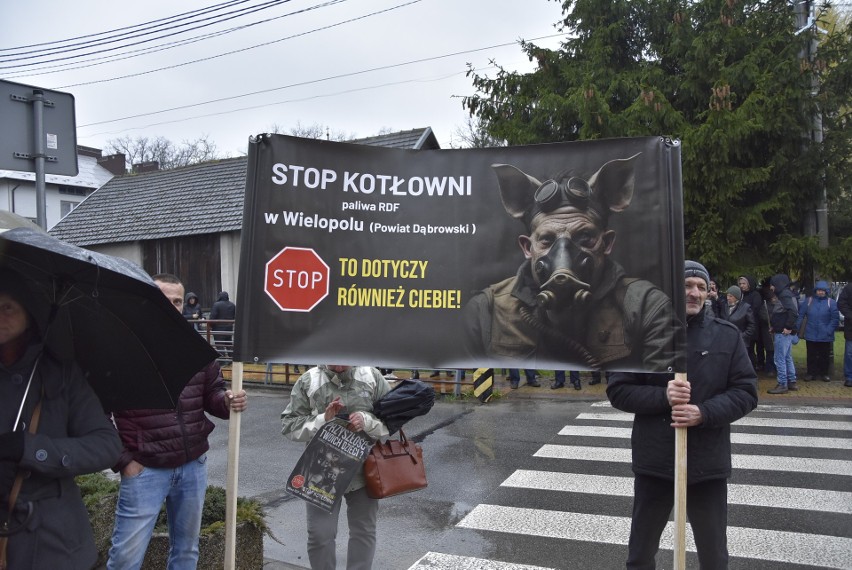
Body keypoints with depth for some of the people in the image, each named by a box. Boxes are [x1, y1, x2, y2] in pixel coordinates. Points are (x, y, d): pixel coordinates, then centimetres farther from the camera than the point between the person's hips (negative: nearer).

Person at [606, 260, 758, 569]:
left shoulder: (727, 334, -1)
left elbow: (746, 391, -2)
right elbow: (618, 390, -5)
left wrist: (704, 413, -18)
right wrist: (662, 396, -21)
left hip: (708, 463, 1)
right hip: (654, 461, -1)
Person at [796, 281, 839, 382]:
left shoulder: (831, 303, -2)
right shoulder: (808, 301, 2)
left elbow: (835, 319, -4)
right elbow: (800, 316, 1)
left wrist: (829, 331, -13)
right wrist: (796, 328, -6)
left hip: (825, 337, -1)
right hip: (810, 336, 1)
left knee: (824, 356, 9)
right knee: (811, 356, 7)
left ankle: (824, 374, 21)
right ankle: (811, 373, 16)